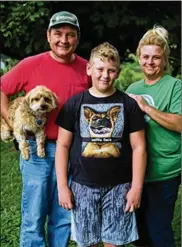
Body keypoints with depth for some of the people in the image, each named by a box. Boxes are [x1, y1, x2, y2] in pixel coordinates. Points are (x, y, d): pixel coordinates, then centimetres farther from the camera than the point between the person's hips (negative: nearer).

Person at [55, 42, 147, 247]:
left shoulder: (128, 104, -1)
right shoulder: (74, 103, -1)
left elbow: (138, 147, 0)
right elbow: (62, 145, 1)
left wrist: (136, 187, -5)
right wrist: (62, 185, -2)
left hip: (119, 186, 0)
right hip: (83, 186, 1)